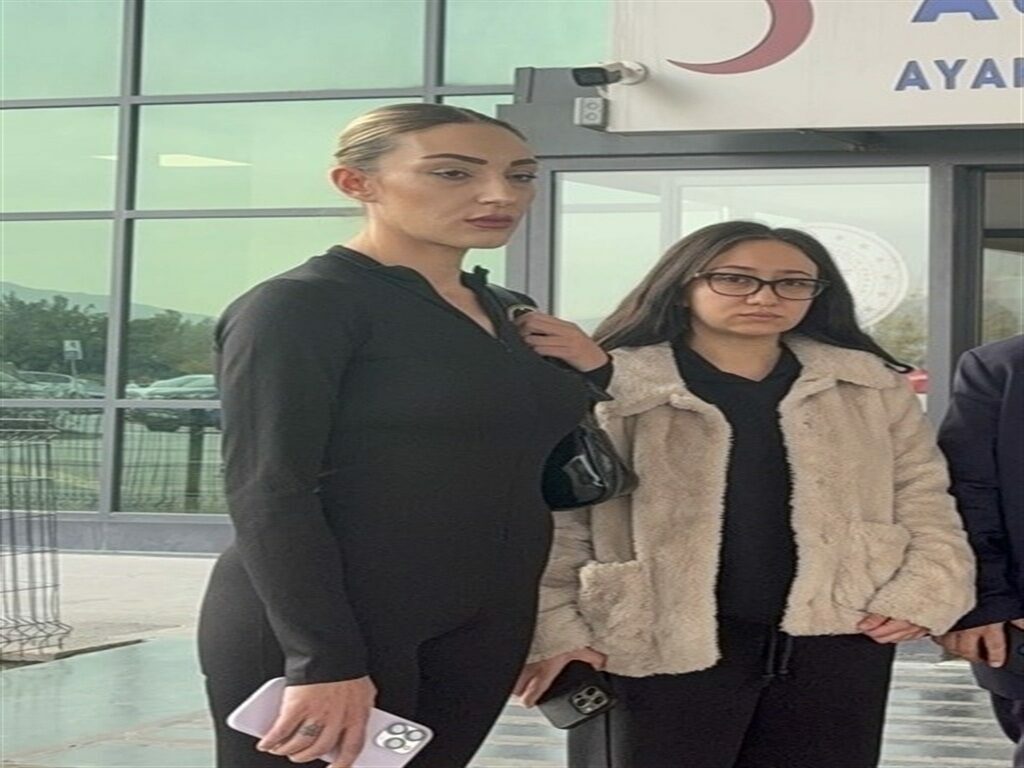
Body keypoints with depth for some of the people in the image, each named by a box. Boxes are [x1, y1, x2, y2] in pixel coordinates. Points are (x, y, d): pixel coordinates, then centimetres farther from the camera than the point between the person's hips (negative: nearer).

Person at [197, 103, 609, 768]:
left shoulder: (503, 312, 13)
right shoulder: (298, 306, -10)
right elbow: (267, 492, -16)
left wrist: (592, 378, 4)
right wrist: (324, 661, -22)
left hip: (484, 627, 7)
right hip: (313, 634, -7)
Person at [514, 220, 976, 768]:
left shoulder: (872, 387, 10)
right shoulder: (610, 388, -4)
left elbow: (922, 499, 14)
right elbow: (551, 521, -4)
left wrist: (924, 592, 0)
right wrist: (552, 629, -10)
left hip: (837, 642, 4)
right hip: (663, 647, -4)